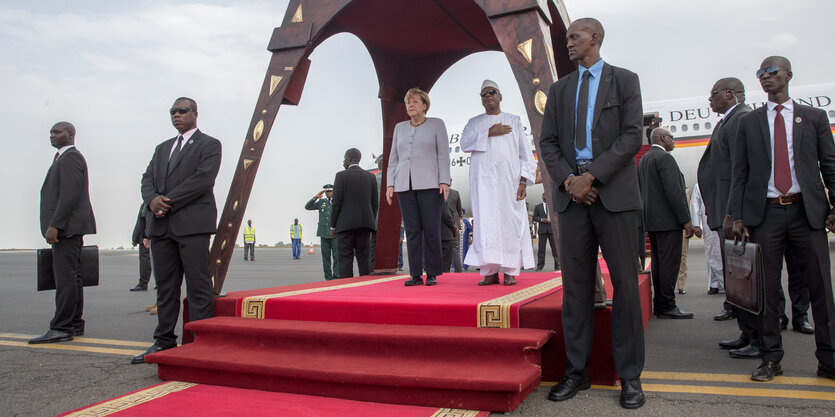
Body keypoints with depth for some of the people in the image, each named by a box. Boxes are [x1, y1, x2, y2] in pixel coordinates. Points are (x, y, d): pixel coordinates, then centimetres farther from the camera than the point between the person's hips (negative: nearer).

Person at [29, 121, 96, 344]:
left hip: (67, 226, -11)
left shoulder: (70, 157, -10)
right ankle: (75, 324, 16)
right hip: (68, 227, 11)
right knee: (72, 277, 11)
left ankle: (61, 328, -10)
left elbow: (70, 194, -20)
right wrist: (55, 225, 20)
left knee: (65, 278, -11)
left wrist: (54, 225, -22)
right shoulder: (64, 158, 23)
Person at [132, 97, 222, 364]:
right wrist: (152, 200, -7)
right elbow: (148, 179, 15)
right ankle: (164, 342, 17)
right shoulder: (162, 148, 25)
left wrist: (169, 202, -13)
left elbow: (203, 178, -11)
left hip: (192, 224, -7)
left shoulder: (209, 144, 4)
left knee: (198, 286, -5)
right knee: (165, 286, 10)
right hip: (161, 225, 7)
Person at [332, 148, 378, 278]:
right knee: (363, 258, 8)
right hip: (365, 223, 4)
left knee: (345, 259, -3)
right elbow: (374, 203, 8)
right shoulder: (370, 176, 9)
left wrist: (333, 225, 0)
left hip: (345, 224, -4)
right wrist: (371, 224, 15)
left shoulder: (341, 175, -4)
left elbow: (336, 202, -7)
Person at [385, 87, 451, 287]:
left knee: (431, 230, -6)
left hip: (429, 184, -3)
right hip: (405, 186, 3)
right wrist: (390, 184, 6)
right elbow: (393, 158, 17)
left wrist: (444, 181, -9)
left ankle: (432, 274, 2)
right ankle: (416, 275, 3)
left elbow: (443, 154, 2)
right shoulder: (400, 128, 18)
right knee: (412, 230, 0)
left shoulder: (437, 124, 8)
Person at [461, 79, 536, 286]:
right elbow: (464, 143, 0)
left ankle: (510, 272, -2)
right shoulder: (474, 122, 19)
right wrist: (489, 133, -9)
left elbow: (525, 153, 8)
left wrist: (523, 181, -4)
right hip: (483, 180, 1)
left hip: (509, 178, -1)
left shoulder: (514, 121, 15)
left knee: (510, 221, -6)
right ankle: (490, 272, -4)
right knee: (486, 223, -6)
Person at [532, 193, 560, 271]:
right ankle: (540, 265, 1)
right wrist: (541, 220, -9)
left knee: (555, 247, -3)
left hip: (552, 229, 0)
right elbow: (534, 218, 9)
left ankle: (557, 265, 0)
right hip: (542, 229, 0)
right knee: (541, 248, -3)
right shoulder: (538, 207, 13)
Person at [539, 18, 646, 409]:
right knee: (575, 283, 4)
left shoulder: (625, 80, 8)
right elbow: (548, 142, 11)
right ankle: (576, 371, 12)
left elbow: (632, 136, -3)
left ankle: (629, 375, 9)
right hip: (571, 192, 3)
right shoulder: (559, 89, 18)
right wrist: (568, 179, -6)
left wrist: (592, 176, -13)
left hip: (613, 191, -3)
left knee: (625, 281, -1)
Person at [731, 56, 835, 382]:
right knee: (766, 288, 2)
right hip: (765, 214, 0)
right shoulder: (749, 122, 12)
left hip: (808, 212, 0)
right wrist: (738, 216, 0)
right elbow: (740, 173, 8)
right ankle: (771, 357, 12)